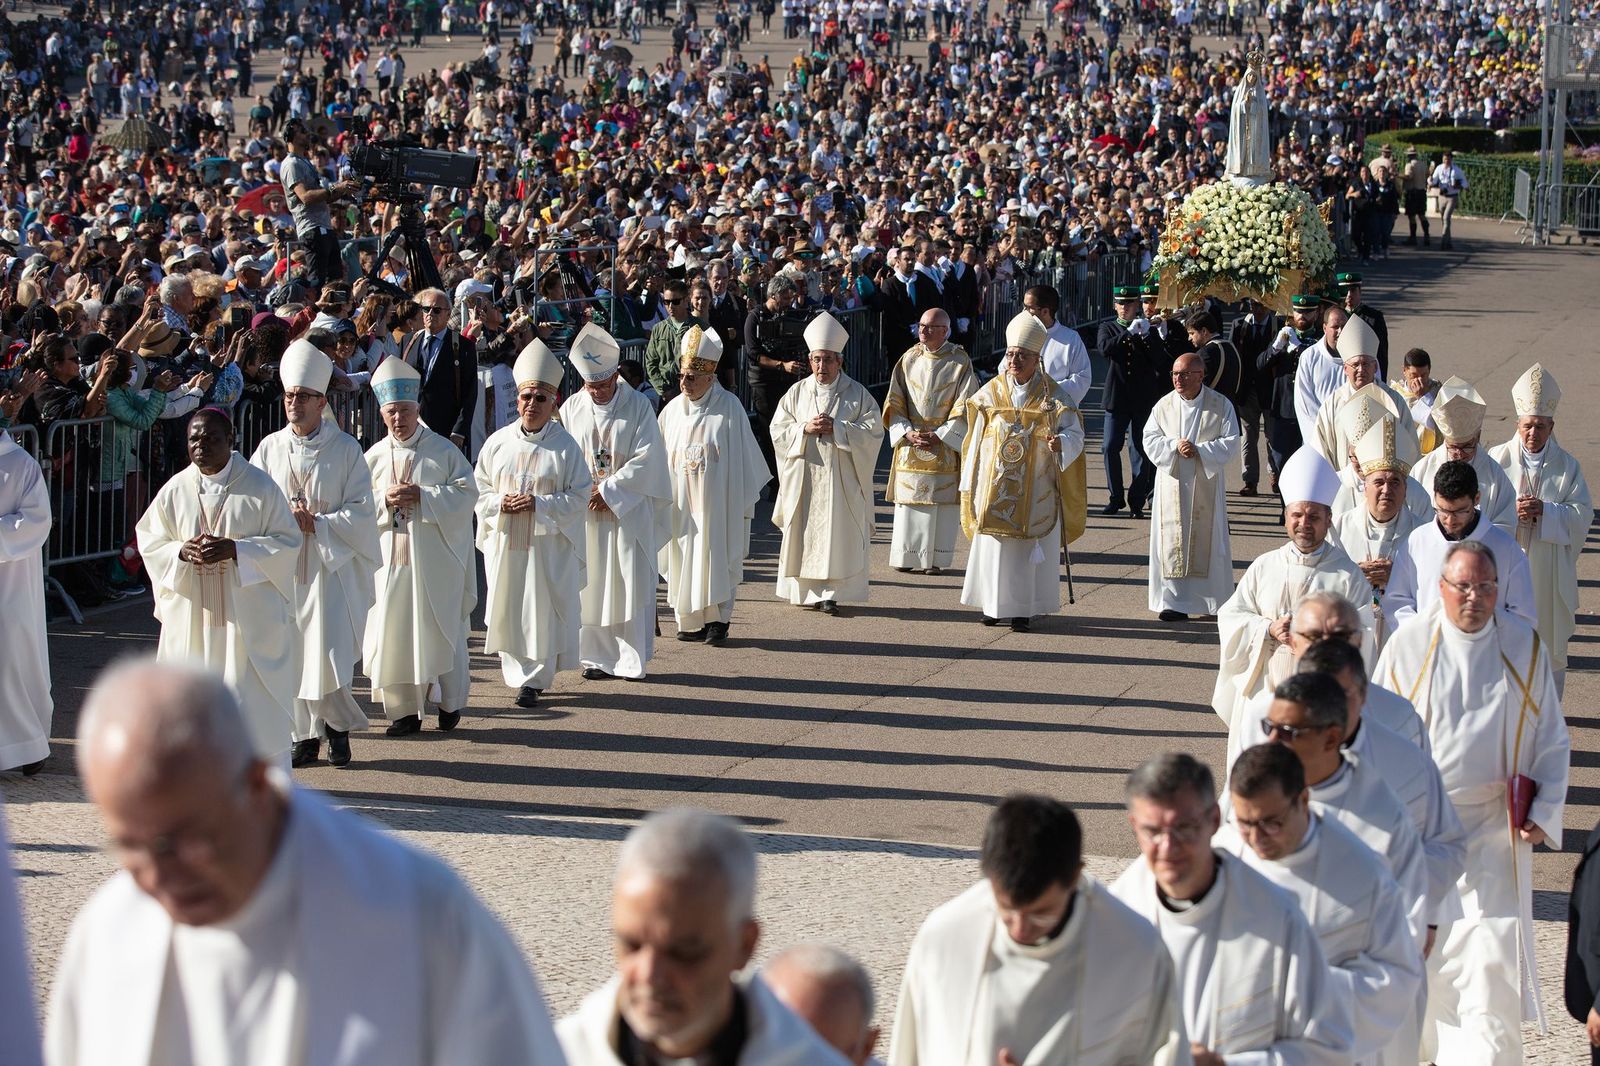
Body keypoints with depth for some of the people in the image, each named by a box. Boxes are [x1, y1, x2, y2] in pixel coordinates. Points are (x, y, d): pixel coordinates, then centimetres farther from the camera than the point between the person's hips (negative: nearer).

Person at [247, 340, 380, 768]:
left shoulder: (345, 449, 0)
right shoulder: (270, 449, 7)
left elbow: (362, 510, -3)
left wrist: (318, 524, -14)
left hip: (331, 564, -3)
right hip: (283, 565, 3)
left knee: (330, 650, -10)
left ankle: (338, 723, 9)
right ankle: (304, 735, 11)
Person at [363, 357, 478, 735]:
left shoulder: (443, 451, -1)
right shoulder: (374, 457, 8)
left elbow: (466, 492, -8)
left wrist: (423, 497, -17)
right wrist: (384, 501, -12)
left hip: (435, 560, -3)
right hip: (390, 560, 3)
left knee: (440, 631, 2)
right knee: (393, 632, 0)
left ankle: (449, 702, 16)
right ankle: (404, 709, 6)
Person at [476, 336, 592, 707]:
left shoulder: (564, 446, -5)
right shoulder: (498, 442, 5)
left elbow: (580, 495, -6)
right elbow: (478, 489, 10)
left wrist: (539, 503, -17)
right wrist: (500, 503, -11)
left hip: (548, 543, -3)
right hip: (505, 540, 3)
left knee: (542, 611, -2)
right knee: (507, 610, 6)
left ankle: (535, 678, 6)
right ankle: (517, 673, 20)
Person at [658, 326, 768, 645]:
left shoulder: (729, 407, -7)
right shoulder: (673, 410, 5)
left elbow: (743, 455, -3)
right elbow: (661, 459, 12)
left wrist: (745, 501, -3)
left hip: (717, 502, -4)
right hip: (682, 502, 4)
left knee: (717, 558, -2)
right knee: (684, 560, 4)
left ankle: (718, 620, 4)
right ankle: (692, 620, 9)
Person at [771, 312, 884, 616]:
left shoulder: (857, 393, 3)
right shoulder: (797, 393, 8)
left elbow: (873, 429, -5)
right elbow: (778, 429, 5)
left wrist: (837, 428, -15)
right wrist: (805, 428, -12)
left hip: (840, 477, -2)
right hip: (804, 477, 2)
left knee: (837, 533, -4)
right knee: (804, 533, 2)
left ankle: (830, 593, -1)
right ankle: (805, 590, 10)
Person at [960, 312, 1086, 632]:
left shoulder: (1053, 396, -2)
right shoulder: (991, 393, 4)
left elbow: (1074, 434, -7)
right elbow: (976, 441, 8)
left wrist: (1061, 441, -31)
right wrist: (970, 485, 8)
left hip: (1034, 490, -2)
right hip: (995, 486, 2)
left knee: (1029, 548, -1)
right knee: (993, 546, 4)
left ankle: (1023, 609, 4)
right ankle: (994, 604, 15)